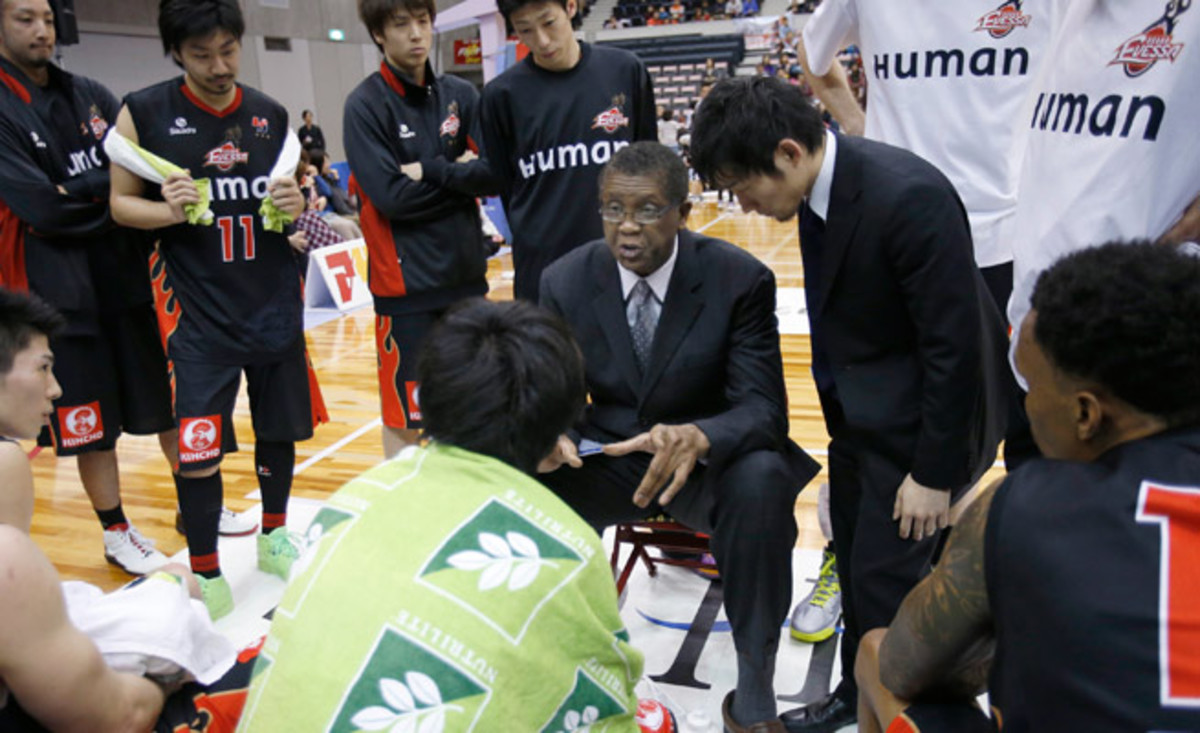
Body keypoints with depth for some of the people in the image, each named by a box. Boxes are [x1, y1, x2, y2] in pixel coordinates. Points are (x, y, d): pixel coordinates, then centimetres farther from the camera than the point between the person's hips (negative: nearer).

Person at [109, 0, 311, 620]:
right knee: (197, 449, -3)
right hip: (200, 316, -3)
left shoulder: (272, 116, 5)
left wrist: (296, 206, -8)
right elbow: (120, 203, 2)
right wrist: (168, 211, -18)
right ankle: (205, 574, 16)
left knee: (280, 431, 13)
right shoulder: (143, 113, -5)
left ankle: (274, 537, 35)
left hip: (276, 307, 4)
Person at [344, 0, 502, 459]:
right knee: (403, 417, 2)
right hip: (406, 282, -4)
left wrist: (430, 171, -14)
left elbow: (495, 175, -5)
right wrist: (459, 175, -7)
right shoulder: (365, 104, -6)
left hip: (466, 273, 5)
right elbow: (393, 197, -16)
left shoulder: (461, 95, 7)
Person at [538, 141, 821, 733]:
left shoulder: (740, 279, -15)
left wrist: (698, 438, -42)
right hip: (606, 458, 2)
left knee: (761, 479, -35)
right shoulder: (564, 282, -7)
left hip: (704, 462, -2)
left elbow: (763, 408, -18)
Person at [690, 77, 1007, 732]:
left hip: (916, 418, -8)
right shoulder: (822, 183, -4)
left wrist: (933, 471, -17)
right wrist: (839, 408, 11)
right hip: (859, 408, 8)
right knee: (856, 563, 19)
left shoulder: (909, 198, -28)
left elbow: (954, 345, -23)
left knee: (886, 576, -1)